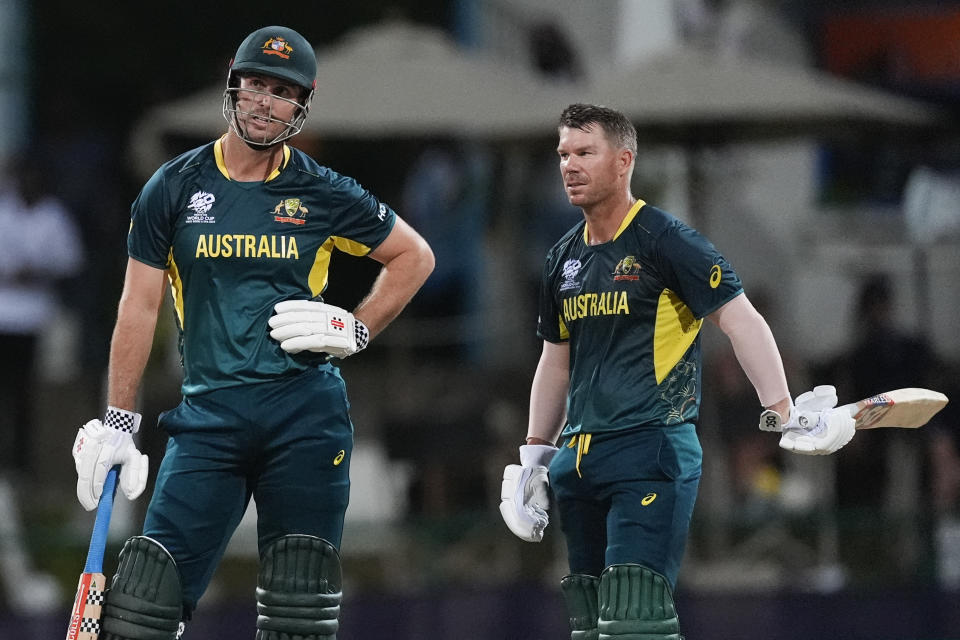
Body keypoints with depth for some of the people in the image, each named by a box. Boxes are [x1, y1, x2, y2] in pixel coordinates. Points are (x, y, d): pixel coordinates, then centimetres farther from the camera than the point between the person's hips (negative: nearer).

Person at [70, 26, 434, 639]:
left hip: (307, 410, 0)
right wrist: (118, 422, 2)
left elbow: (415, 256, 17)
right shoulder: (175, 187, 5)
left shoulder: (323, 194, 5)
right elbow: (140, 306, 6)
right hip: (210, 413, 0)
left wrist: (357, 330, 3)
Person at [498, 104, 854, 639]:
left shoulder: (666, 241, -6)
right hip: (579, 462, 7)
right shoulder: (564, 259, 16)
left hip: (651, 455, -7)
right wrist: (535, 456, 27)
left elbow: (741, 319, -13)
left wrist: (783, 413, -24)